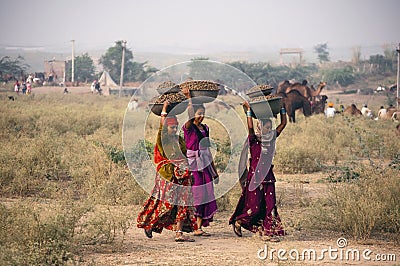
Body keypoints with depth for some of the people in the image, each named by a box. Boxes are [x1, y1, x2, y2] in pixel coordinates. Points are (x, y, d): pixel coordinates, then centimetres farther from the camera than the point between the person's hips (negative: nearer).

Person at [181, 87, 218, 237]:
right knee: (194, 196, -7)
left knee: (205, 196, 4)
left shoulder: (205, 128, 13)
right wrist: (189, 98, -40)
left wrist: (214, 170, 21)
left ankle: (199, 228, 8)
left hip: (205, 166, 7)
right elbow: (190, 117, -31)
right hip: (193, 165, -7)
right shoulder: (189, 127, -7)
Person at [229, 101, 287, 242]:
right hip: (255, 176, -6)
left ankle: (268, 232, 1)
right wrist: (248, 110, -23)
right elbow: (250, 127, -25)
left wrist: (282, 109, 7)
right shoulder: (254, 140, -7)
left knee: (270, 204, -1)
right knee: (254, 206, -3)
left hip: (268, 176, 6)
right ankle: (238, 221, 22)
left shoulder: (272, 138, 10)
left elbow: (283, 124, 11)